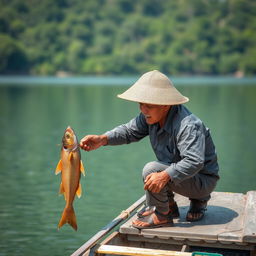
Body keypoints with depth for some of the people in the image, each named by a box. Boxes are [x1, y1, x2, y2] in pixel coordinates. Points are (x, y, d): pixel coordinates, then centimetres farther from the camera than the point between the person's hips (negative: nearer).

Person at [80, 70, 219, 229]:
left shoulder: (188, 125, -30)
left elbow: (194, 161, -38)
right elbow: (130, 131, -1)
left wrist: (165, 175, -49)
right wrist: (102, 140, -17)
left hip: (204, 181, -9)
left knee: (152, 170, -23)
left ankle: (161, 215, -6)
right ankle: (169, 207, 21)